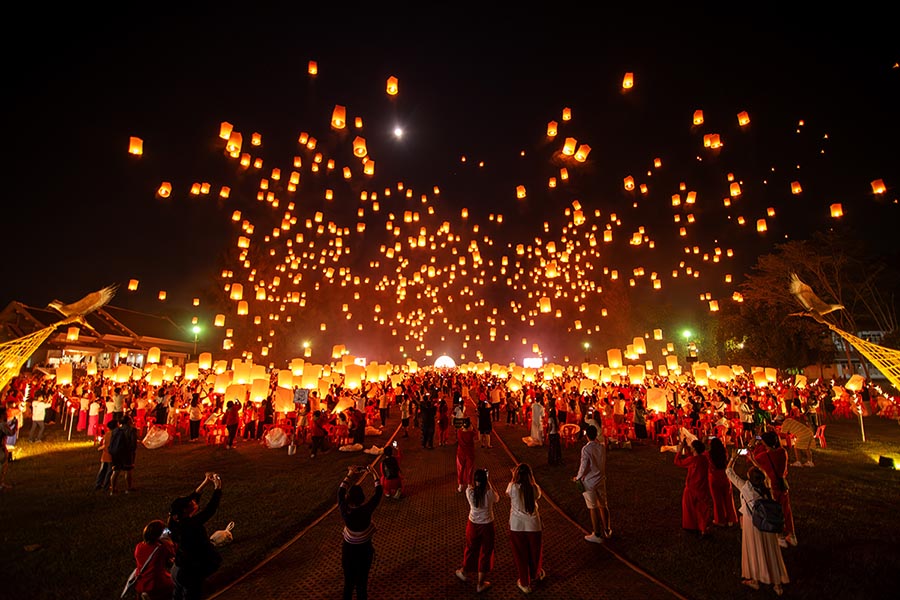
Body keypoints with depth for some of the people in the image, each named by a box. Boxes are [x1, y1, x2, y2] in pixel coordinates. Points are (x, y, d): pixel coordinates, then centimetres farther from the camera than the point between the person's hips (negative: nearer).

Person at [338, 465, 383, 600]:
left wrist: (349, 475, 3)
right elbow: (378, 492, -17)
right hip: (364, 549, -2)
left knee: (348, 579, 24)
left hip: (348, 549, 2)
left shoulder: (345, 511, -24)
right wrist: (374, 474, -5)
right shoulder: (367, 510, -29)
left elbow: (341, 492, -7)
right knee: (362, 580, 19)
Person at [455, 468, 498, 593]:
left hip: (473, 525, 2)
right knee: (485, 552, 19)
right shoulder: (489, 493, -26)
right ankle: (480, 583, 33)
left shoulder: (469, 491, -20)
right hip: (487, 526, -2)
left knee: (471, 549, 27)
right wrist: (489, 484, -4)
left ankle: (464, 572, 50)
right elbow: (496, 499, -3)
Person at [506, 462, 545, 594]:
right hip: (533, 525, 2)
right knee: (535, 552, 27)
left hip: (517, 526, -1)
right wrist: (531, 480, 4)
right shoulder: (535, 488, -16)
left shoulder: (513, 487, -19)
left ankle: (524, 583, 34)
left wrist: (513, 477, 10)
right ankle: (536, 575, 51)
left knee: (520, 554, 19)